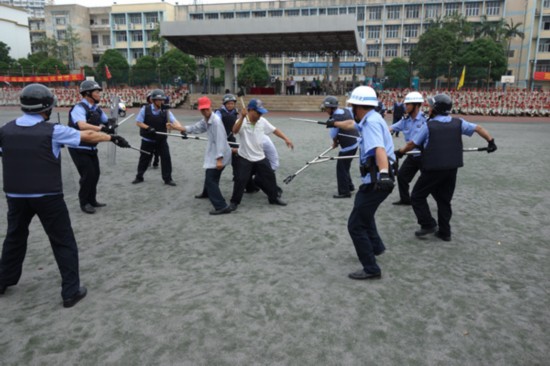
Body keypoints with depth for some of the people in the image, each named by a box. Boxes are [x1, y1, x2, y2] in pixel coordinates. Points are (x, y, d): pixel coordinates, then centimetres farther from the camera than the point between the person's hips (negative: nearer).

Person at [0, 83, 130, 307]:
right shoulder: (53, 131, -11)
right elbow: (88, 136, -5)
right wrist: (113, 138, 8)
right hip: (47, 196, -5)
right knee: (63, 242, 5)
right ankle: (71, 291, 6)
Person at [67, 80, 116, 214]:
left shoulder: (97, 109, 5)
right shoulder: (79, 108, -20)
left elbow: (107, 122, 13)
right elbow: (82, 126, -38)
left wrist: (111, 123, -11)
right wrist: (102, 128, -46)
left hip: (91, 148, 8)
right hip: (79, 149, -8)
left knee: (95, 173, 12)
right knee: (88, 175, -7)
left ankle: (91, 200, 28)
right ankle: (84, 203, 10)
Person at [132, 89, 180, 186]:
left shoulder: (165, 110, -10)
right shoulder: (145, 109, -12)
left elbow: (174, 121, -21)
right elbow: (138, 122, -6)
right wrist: (148, 128, -24)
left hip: (161, 139, 1)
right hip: (148, 140, -1)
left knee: (166, 158, -3)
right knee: (144, 158, 10)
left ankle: (167, 179, 9)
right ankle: (139, 177, 29)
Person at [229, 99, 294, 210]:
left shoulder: (262, 121, -4)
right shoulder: (242, 121, -18)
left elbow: (274, 130, 4)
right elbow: (235, 131, -37)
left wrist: (286, 139, -6)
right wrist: (242, 117, -49)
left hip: (260, 157, 5)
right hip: (245, 158, -4)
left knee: (269, 176, 10)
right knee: (240, 180, -6)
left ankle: (274, 198, 28)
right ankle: (234, 201, 13)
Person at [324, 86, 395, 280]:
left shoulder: (371, 121, -18)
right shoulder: (369, 120, 12)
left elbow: (380, 149, -37)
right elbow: (351, 124, 35)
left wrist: (383, 173, -53)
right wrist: (335, 123, 53)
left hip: (377, 180, -11)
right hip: (375, 178, 11)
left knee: (355, 224, -7)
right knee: (362, 210, 32)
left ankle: (371, 269, 1)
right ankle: (375, 246, 49)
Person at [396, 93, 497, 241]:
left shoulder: (429, 125, -6)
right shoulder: (458, 123, 5)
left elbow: (412, 144, 0)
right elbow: (478, 128, 7)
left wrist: (400, 152, 15)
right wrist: (491, 141, 10)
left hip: (433, 169, -5)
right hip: (451, 169, 5)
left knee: (417, 197, 9)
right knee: (444, 200, 17)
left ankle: (428, 225, 2)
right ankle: (444, 232, 19)